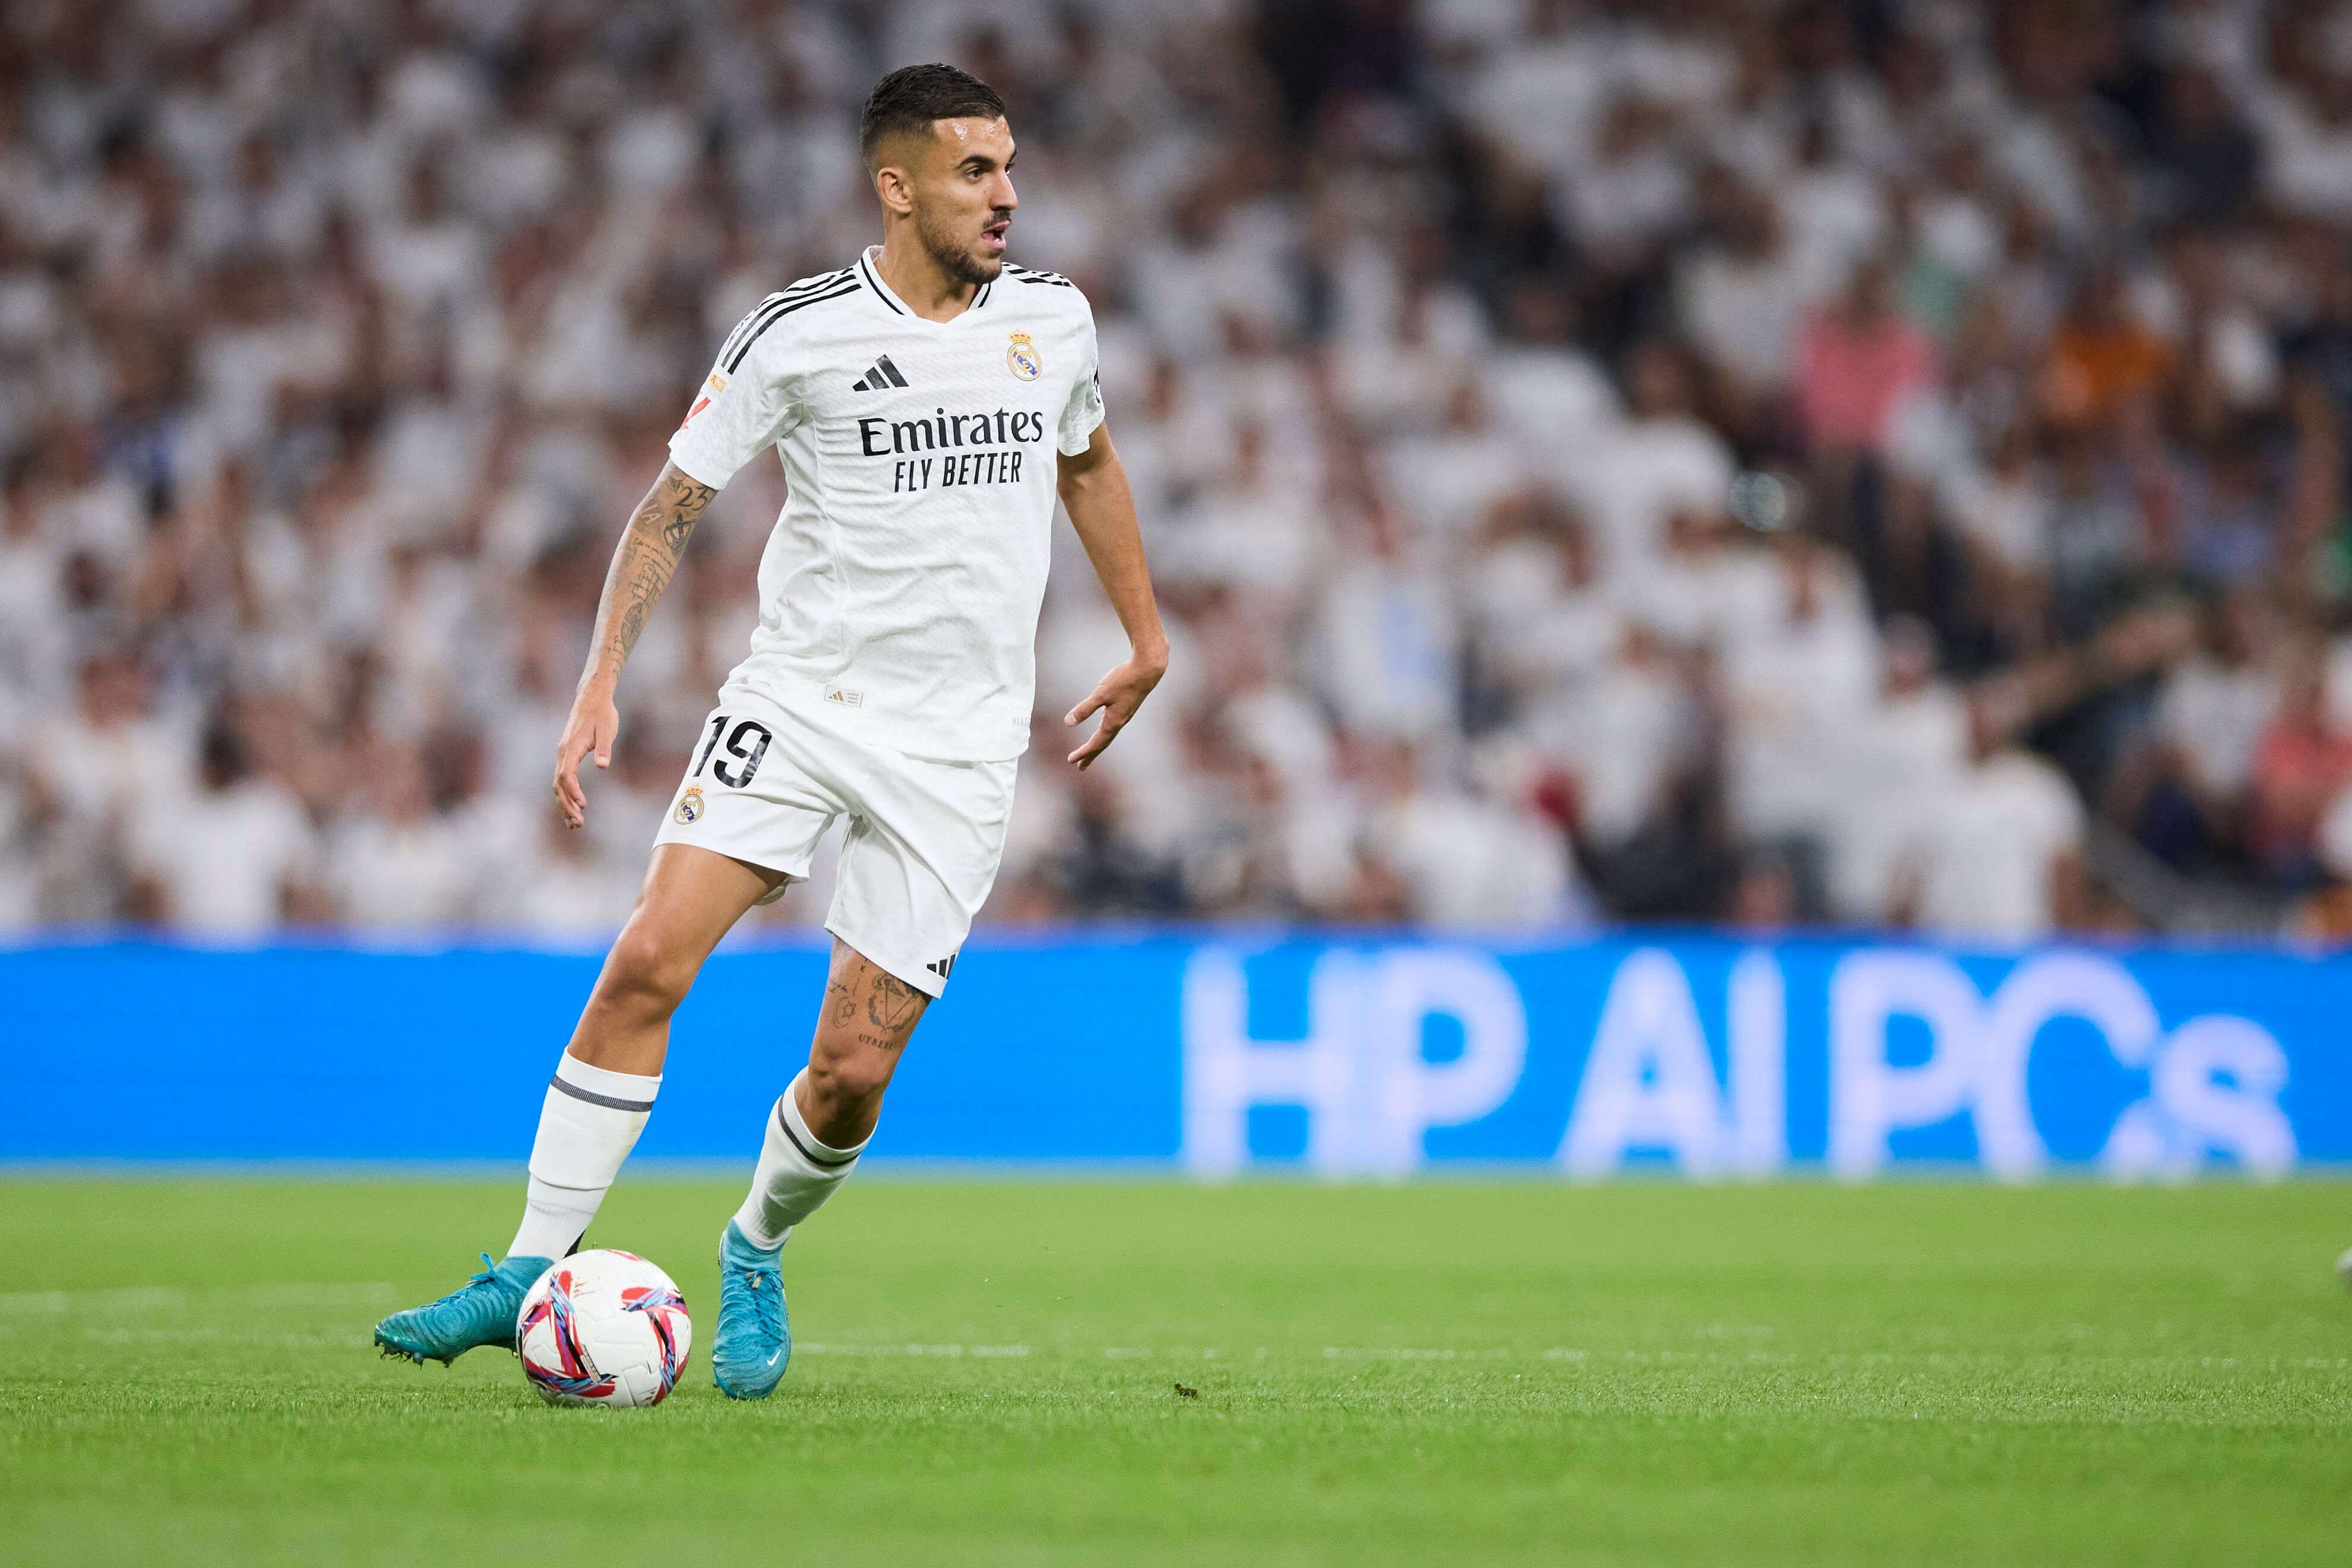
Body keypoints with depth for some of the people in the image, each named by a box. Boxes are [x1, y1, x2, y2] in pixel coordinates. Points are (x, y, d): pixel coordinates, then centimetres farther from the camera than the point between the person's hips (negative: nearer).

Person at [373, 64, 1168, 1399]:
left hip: (959, 750, 1)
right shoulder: (799, 335, -5)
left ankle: (758, 1254, 25)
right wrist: (604, 678, -7)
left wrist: (1147, 639, 27)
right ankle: (538, 1270, -7)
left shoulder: (1054, 321, 5)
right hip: (798, 701, -1)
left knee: (853, 1070, -6)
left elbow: (1088, 462, 25)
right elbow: (676, 501, 2)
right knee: (647, 965, -18)